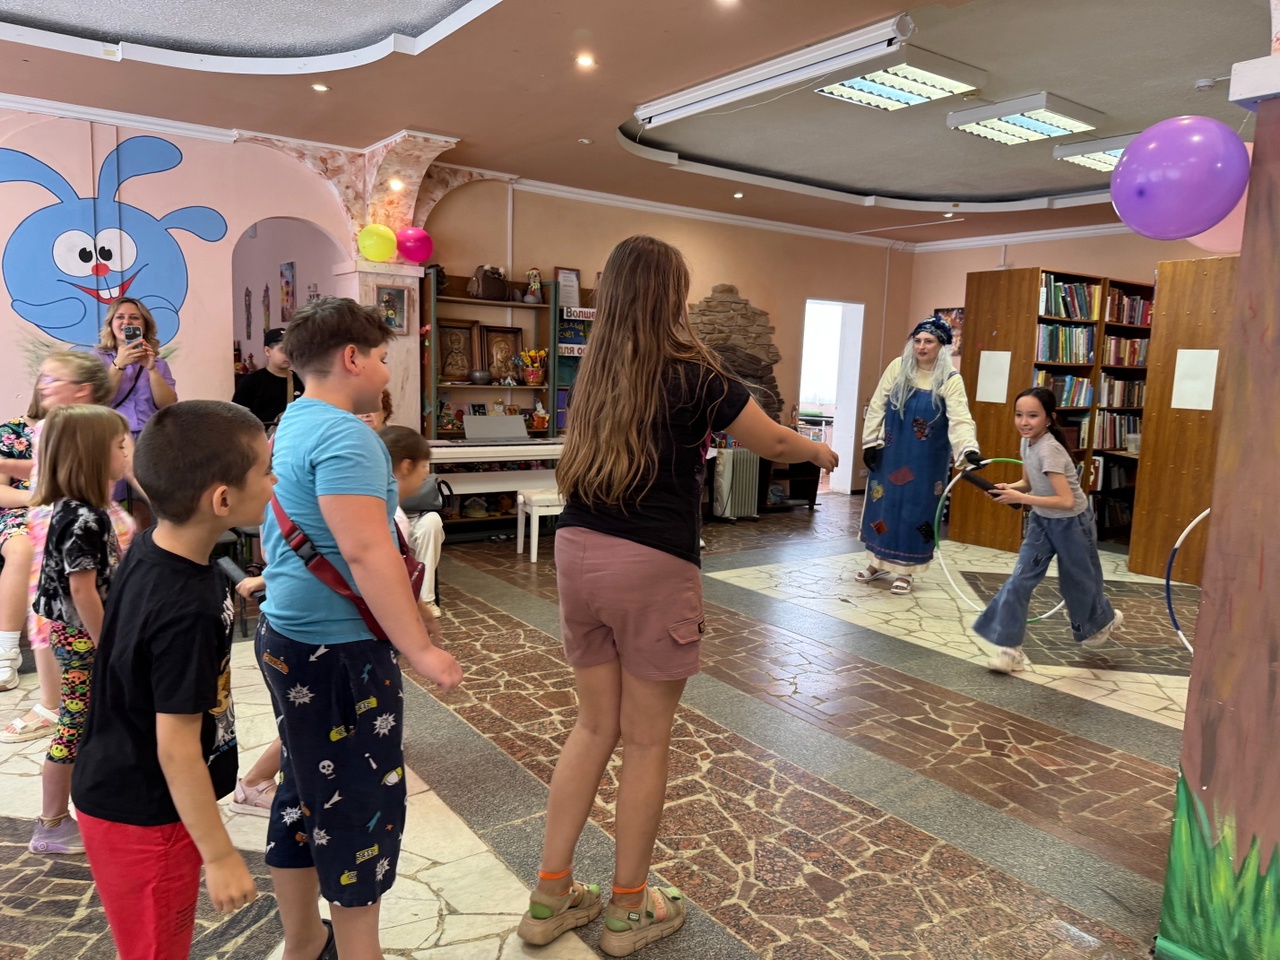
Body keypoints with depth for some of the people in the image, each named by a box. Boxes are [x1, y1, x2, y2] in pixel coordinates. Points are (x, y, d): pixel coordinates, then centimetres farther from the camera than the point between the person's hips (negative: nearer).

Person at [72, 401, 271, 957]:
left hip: (119, 793, 8)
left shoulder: (152, 547, -6)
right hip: (145, 820, -8)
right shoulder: (188, 613, -34)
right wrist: (221, 855, -17)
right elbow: (177, 750, -27)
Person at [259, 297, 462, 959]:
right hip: (337, 651, -10)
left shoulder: (291, 425, 12)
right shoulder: (342, 434, -19)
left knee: (305, 791, 20)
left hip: (287, 634, 10)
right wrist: (420, 648, -27)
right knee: (361, 803, 3)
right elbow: (366, 550, -29)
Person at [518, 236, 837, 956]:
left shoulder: (595, 371, 9)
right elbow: (774, 443, 5)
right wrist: (820, 452, 27)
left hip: (578, 553, 6)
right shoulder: (693, 374, -8)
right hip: (652, 568, -6)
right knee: (647, 740, 9)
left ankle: (550, 898, 28)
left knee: (594, 726, 18)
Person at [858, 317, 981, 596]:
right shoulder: (898, 367, -2)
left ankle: (905, 571, 18)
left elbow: (960, 419, -20)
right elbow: (877, 406, 2)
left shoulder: (951, 380, -10)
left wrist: (969, 449, -38)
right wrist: (871, 441, -3)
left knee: (917, 511, 4)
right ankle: (879, 562, 27)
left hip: (926, 459, -2)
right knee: (882, 504, 10)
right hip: (891, 452, 3)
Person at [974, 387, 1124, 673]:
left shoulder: (1049, 450, -30)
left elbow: (1067, 500, -34)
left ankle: (1104, 619, 47)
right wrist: (1008, 488, -12)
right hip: (1042, 520, 7)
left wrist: (1020, 498, -36)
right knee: (1020, 580, -5)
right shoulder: (1027, 443, -6)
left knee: (1078, 583, 15)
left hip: (1071, 523, -6)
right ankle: (1010, 647, -2)